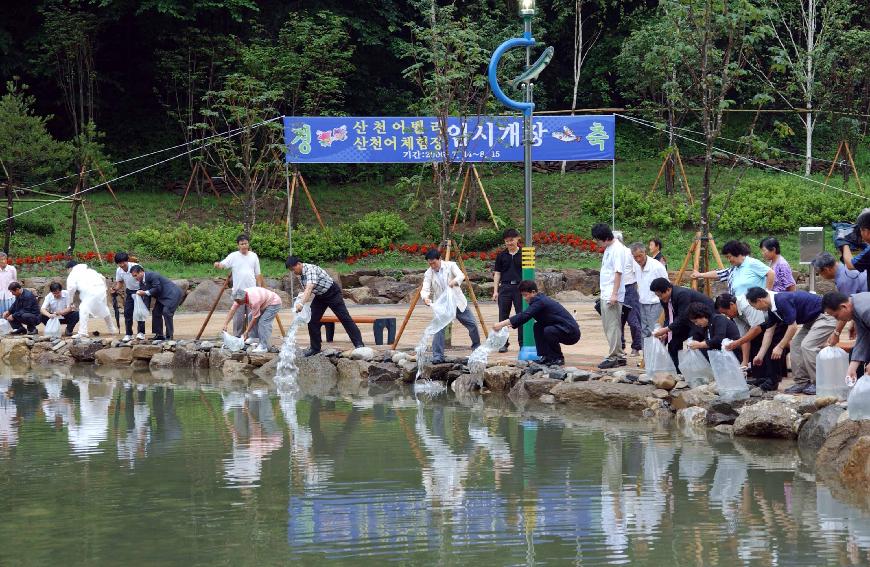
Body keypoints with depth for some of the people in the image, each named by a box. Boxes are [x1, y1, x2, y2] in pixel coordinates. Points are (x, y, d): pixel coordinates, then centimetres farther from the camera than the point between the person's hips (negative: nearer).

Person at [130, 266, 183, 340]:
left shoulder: (152, 276, -22)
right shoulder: (141, 282, 7)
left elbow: (157, 289, -23)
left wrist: (145, 293, -22)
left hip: (173, 294, -11)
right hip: (162, 297, 11)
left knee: (166, 312, -20)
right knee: (156, 312, 7)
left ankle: (169, 336, -14)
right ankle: (159, 335, 13)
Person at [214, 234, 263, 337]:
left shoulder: (253, 256, 7)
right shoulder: (233, 256, -1)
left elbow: (258, 274, 12)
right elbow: (223, 265, -15)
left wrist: (259, 289, 10)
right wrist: (218, 265, -38)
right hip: (238, 291, -2)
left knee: (252, 315, 5)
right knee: (238, 315, 1)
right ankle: (237, 337, 8)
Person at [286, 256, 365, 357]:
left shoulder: (310, 269, -30)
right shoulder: (300, 275, -2)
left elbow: (309, 288, -44)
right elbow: (305, 290, 10)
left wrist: (301, 304, -54)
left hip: (332, 293, -8)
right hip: (319, 296, 8)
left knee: (344, 317, -8)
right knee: (312, 320, 0)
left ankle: (359, 344, -8)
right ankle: (315, 348, 8)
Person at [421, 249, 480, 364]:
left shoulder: (450, 266, -5)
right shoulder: (428, 274, -3)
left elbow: (461, 276, -22)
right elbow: (425, 289, -12)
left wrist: (454, 281, -45)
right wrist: (425, 297, -37)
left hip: (458, 302, 0)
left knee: (472, 324, 2)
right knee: (439, 329, -17)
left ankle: (477, 348, 25)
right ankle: (437, 356, -12)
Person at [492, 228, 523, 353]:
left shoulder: (523, 254, 3)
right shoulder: (502, 256, 7)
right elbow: (497, 273, 9)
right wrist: (495, 291, 3)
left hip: (520, 287, -2)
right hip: (505, 287, 2)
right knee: (503, 316, 2)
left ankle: (522, 343, 7)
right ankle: (503, 343, 9)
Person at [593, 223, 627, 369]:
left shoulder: (617, 249, -14)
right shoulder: (608, 249, 15)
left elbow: (618, 273, -18)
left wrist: (614, 294, -22)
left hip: (612, 296, -10)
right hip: (605, 295, 10)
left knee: (612, 326, -8)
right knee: (608, 325, 13)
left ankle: (613, 357, -6)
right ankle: (619, 355, 18)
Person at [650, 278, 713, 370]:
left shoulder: (682, 294, -32)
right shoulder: (665, 299, -6)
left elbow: (682, 319, -33)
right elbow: (669, 317, 0)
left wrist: (665, 330, -34)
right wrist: (665, 332, -17)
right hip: (689, 318, 9)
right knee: (673, 342, 2)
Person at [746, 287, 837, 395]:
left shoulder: (783, 301, -25)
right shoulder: (772, 308, 5)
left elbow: (792, 327, -23)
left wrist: (780, 347, -16)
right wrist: (760, 355, 14)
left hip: (826, 316, -10)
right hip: (811, 320, 10)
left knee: (807, 346, -18)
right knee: (796, 345, 5)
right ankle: (802, 383, 8)